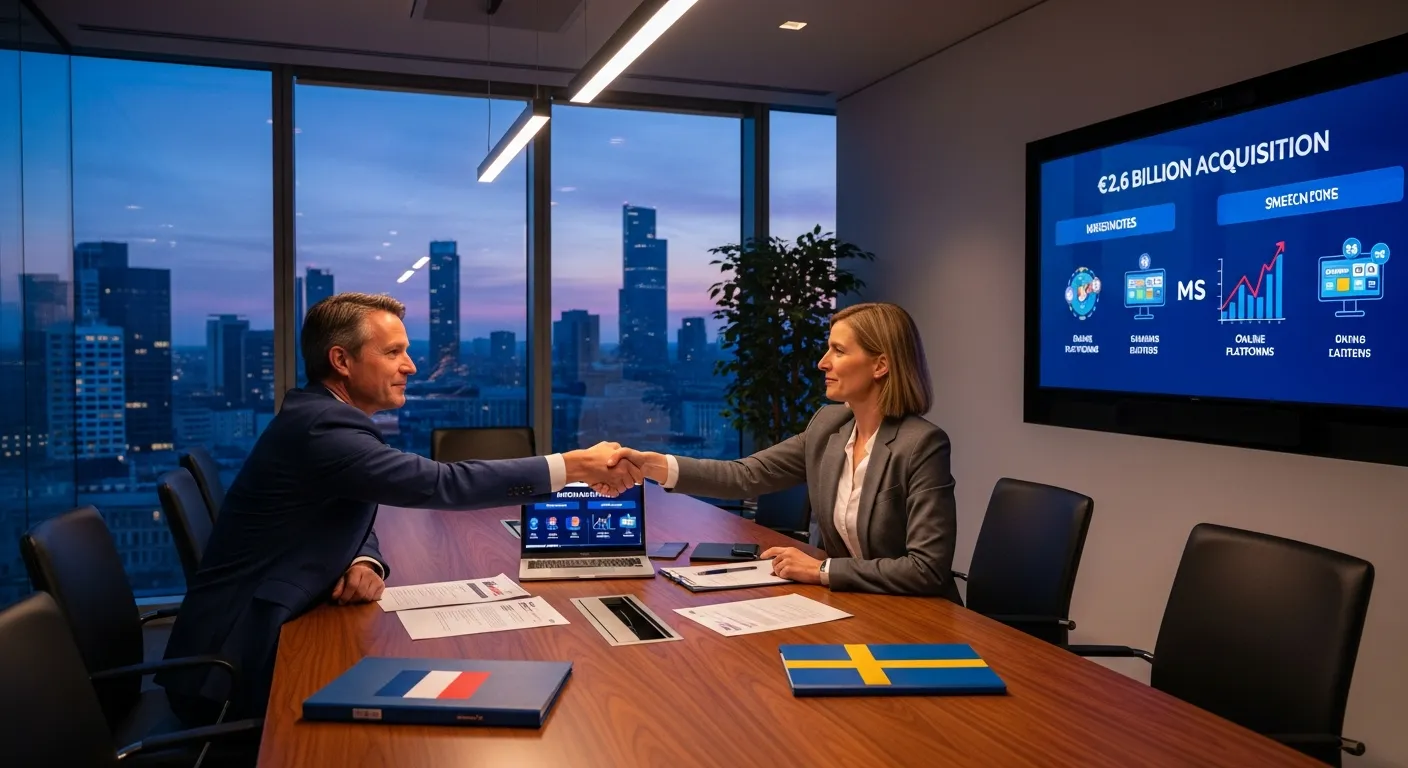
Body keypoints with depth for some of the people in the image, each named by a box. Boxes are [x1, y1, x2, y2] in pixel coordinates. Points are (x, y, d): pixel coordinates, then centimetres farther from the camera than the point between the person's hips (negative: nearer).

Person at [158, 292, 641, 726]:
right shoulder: (322, 426, -24)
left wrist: (365, 564, -13)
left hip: (268, 633, 8)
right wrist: (575, 466, -29)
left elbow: (356, 522, 13)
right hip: (237, 660, -8)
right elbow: (437, 484, -31)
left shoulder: (328, 417, 7)